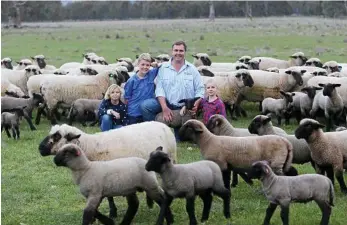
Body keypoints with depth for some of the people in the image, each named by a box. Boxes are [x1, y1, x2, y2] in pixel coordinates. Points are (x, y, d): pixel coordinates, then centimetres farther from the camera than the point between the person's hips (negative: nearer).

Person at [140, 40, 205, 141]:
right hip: (166, 103, -1)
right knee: (145, 105, -26)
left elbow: (200, 89, 1)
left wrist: (196, 104, -19)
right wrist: (164, 108, -22)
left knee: (179, 139, 0)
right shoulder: (163, 68, -2)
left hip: (184, 107, 1)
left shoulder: (192, 69, 1)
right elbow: (159, 89, -9)